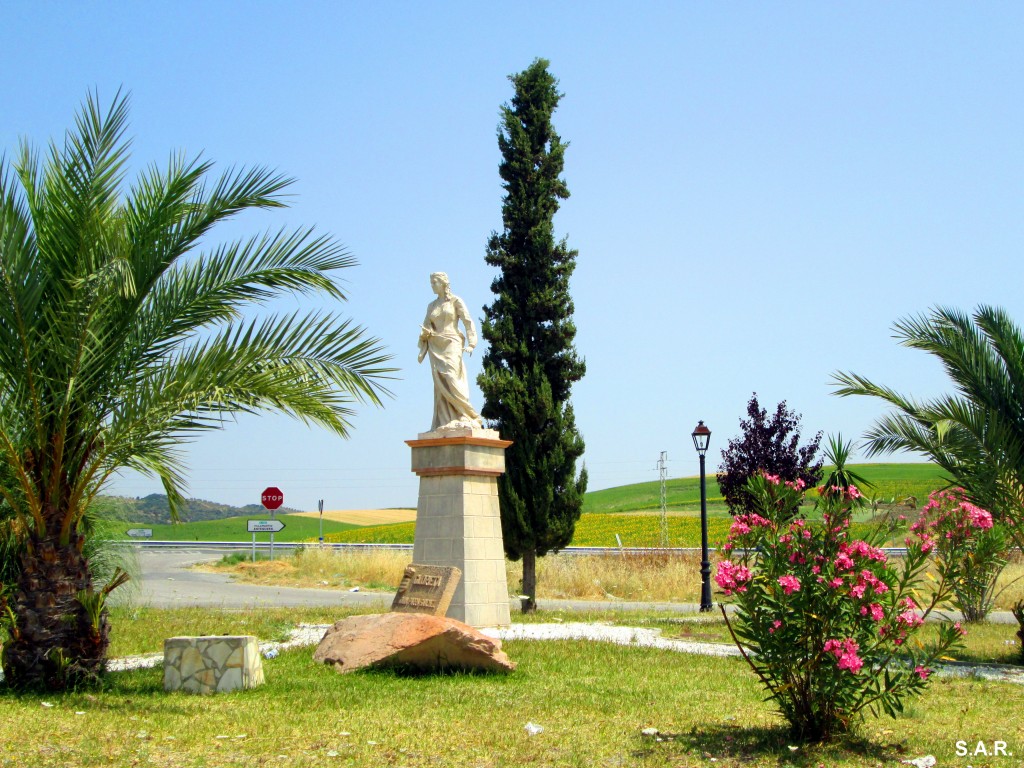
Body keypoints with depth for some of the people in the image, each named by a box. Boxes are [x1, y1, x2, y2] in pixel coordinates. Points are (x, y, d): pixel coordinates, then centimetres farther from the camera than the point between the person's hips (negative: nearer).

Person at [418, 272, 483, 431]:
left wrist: (470, 343, -15)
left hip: (451, 344, -5)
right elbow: (426, 329, 16)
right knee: (440, 383, -4)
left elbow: (468, 322, -3)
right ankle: (445, 421, -5)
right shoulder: (431, 306, 17)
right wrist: (422, 349, 5)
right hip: (436, 347, 5)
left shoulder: (455, 301, 4)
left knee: (451, 379, -19)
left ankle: (467, 416, -13)